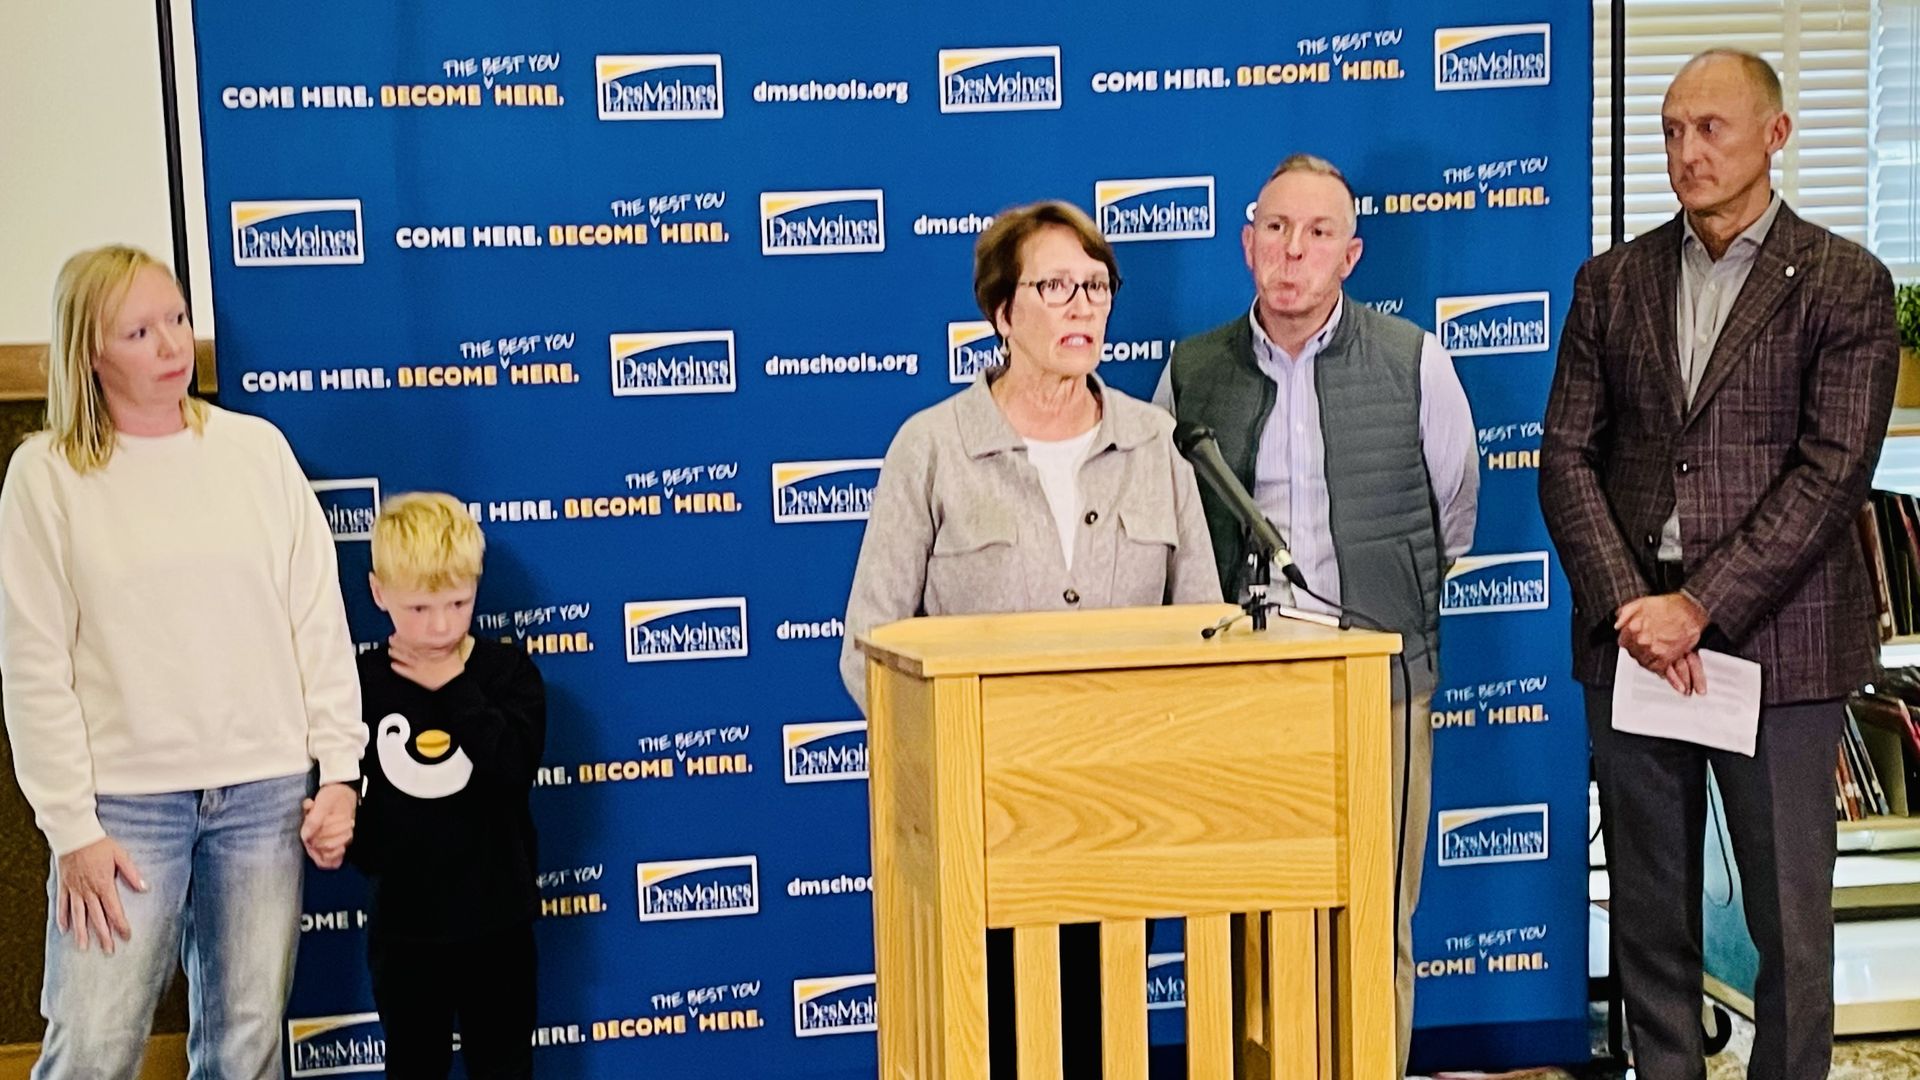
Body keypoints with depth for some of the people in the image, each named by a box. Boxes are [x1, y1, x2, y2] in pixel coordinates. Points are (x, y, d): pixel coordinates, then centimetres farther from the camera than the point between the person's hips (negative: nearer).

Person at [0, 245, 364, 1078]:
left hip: (266, 790, 2)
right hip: (125, 799, -2)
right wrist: (72, 828, -7)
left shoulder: (257, 447, 3)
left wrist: (340, 771, 1)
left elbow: (319, 623, 4)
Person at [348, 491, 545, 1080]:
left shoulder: (508, 672, -6)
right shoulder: (361, 681, -3)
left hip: (497, 919, -1)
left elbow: (516, 769, -22)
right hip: (402, 924, 1)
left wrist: (455, 690, -19)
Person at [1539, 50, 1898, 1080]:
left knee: (1790, 918, 5)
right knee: (1649, 909, 11)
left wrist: (1700, 607, -15)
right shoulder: (1612, 282, 10)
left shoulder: (1845, 284, 0)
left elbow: (1832, 472, -9)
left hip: (1778, 644, -3)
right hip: (1630, 637, 3)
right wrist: (1629, 604, -9)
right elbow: (1568, 454, 4)